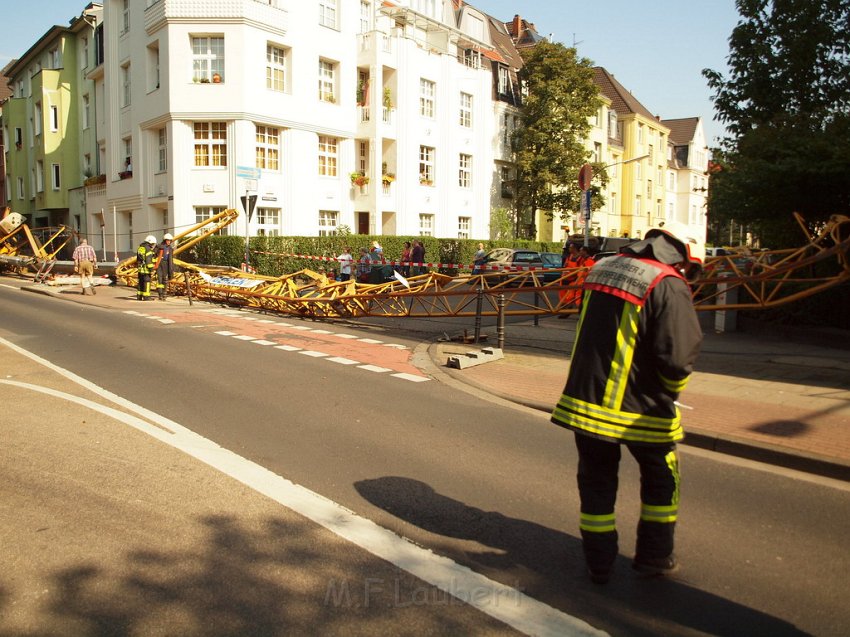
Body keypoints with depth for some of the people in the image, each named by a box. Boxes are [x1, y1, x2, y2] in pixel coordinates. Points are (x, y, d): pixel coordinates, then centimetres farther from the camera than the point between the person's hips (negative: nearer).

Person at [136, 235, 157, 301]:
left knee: (141, 282, 14)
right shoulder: (148, 249, -14)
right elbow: (148, 260, -19)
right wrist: (151, 269, -18)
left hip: (140, 268, 9)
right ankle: (146, 296, -6)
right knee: (147, 282, -5)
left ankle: (139, 296, 17)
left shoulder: (141, 248, 15)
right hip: (146, 268, -9)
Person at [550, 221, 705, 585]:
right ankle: (654, 556, 30)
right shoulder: (669, 287, -14)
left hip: (584, 398, 5)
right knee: (661, 480, 19)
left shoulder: (603, 268, 8)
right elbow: (677, 357, -19)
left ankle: (599, 563, 26)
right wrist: (668, 396, 0)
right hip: (637, 408, -5)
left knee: (596, 483, 16)